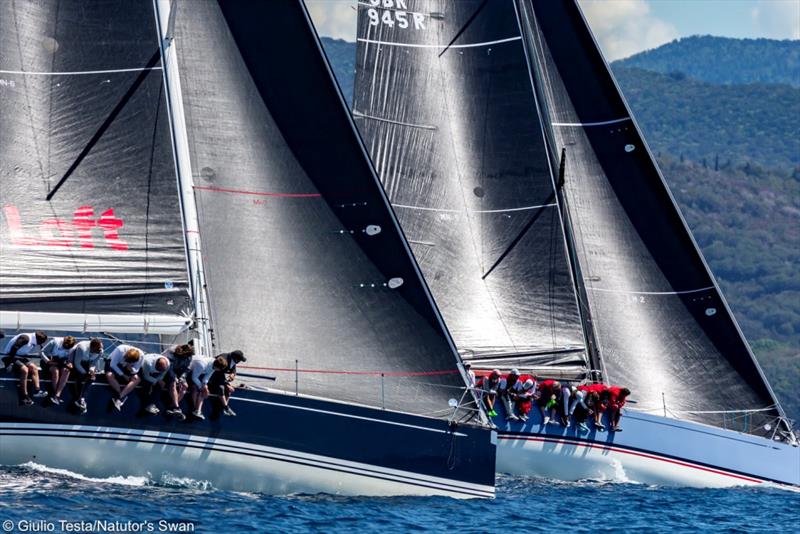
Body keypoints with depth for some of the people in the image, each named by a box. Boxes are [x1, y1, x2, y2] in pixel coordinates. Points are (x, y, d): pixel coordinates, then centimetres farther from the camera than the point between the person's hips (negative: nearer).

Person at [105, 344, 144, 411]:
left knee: (137, 379, -25)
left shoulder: (141, 355, -26)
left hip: (128, 368, 2)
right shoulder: (120, 350, -34)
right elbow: (113, 364, -26)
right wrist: (123, 375, -27)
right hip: (114, 363, -2)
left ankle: (119, 398, -32)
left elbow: (136, 370, -17)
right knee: (109, 375, -35)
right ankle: (123, 397, -28)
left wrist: (131, 369, -40)